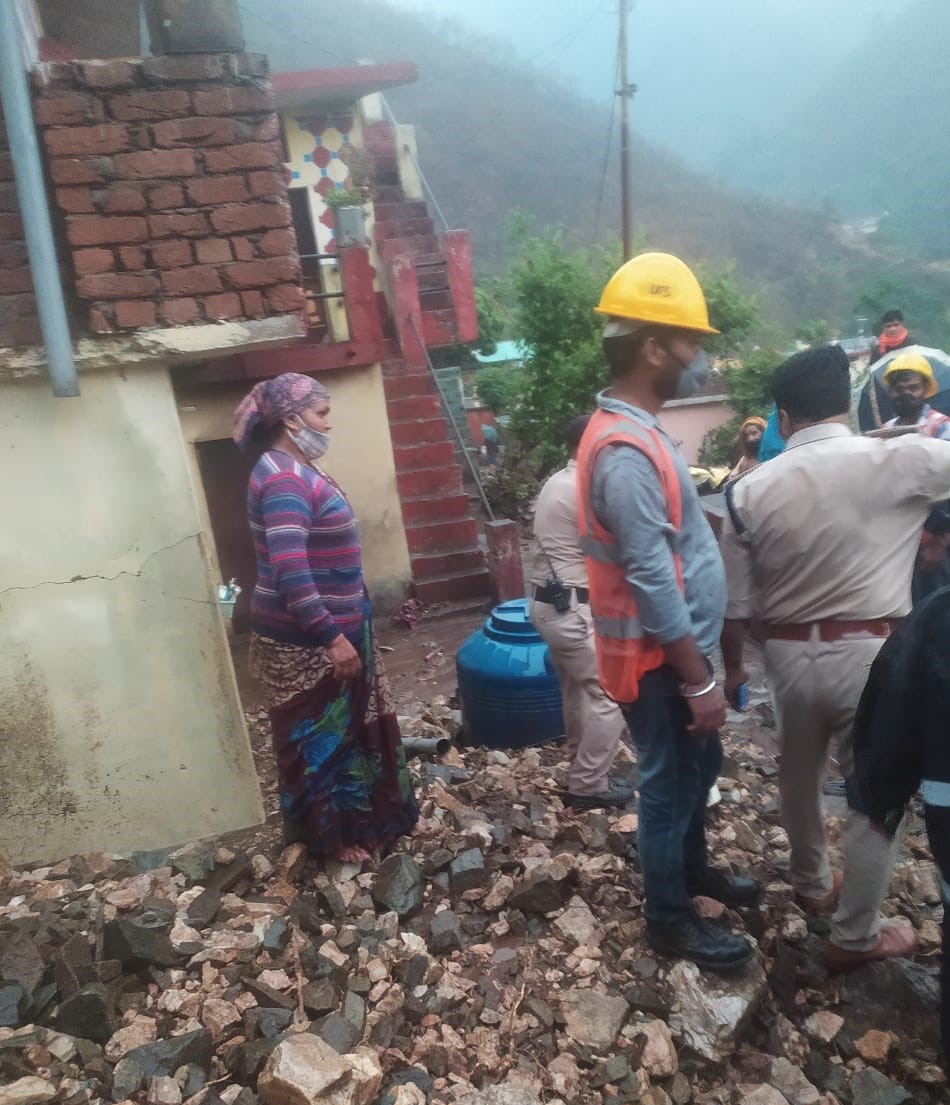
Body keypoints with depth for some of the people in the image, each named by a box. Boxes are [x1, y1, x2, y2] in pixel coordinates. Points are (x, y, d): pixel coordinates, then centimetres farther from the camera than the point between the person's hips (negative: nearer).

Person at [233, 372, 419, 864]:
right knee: (319, 737, 7)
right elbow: (290, 571, -30)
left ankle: (355, 820, 38)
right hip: (304, 640, -10)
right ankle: (332, 836, 26)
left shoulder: (296, 471, 11)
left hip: (329, 628, 10)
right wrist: (333, 637, -28)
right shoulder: (283, 478, -22)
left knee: (348, 728, 21)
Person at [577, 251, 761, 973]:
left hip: (679, 649, 10)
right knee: (670, 785, 9)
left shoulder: (633, 429, 7)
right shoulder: (626, 452, -27)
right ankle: (670, 917, 32)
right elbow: (653, 583, -26)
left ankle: (693, 868, 49)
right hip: (658, 660, -10)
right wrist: (698, 680, -21)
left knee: (700, 765, 26)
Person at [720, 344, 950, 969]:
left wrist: (732, 666, 16)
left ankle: (812, 886, 49)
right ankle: (855, 938, 31)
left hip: (790, 655, 3)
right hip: (872, 654, -3)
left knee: (799, 778, 25)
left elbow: (735, 604, -1)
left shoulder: (751, 490, -5)